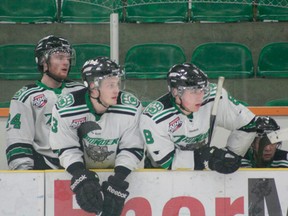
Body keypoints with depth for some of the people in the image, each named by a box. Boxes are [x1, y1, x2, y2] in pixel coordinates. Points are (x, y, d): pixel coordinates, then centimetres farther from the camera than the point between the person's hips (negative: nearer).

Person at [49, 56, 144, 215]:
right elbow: (66, 148, -13)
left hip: (115, 171, 0)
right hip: (82, 171, 0)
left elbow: (133, 148, -13)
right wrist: (81, 178, -29)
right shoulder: (65, 109, -20)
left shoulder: (131, 107, -19)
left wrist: (118, 180, -26)